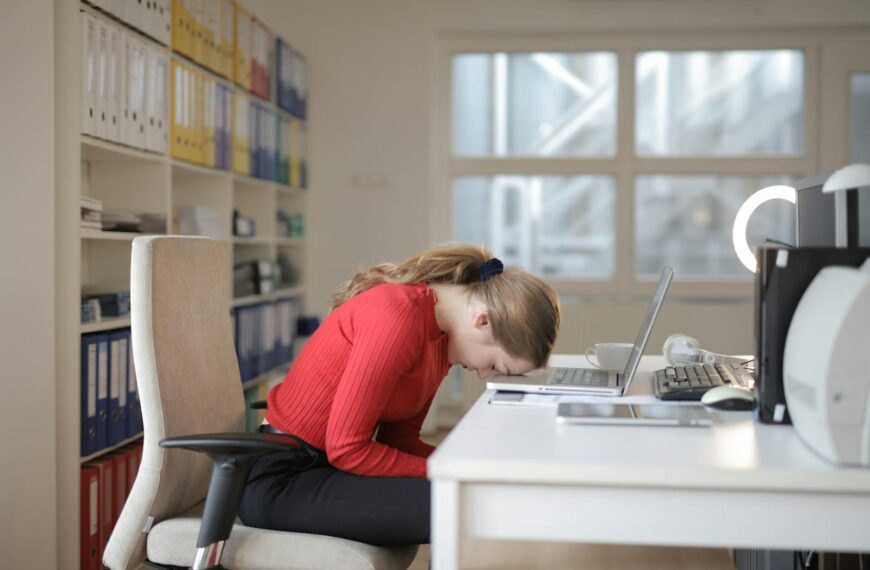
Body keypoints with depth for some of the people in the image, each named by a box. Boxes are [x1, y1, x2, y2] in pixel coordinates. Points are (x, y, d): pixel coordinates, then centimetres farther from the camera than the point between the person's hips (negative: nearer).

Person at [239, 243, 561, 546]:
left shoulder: (441, 334, 5)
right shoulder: (398, 316, -24)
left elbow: (398, 438, 7)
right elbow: (347, 448, -22)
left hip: (332, 462, 9)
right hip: (282, 478, -9)